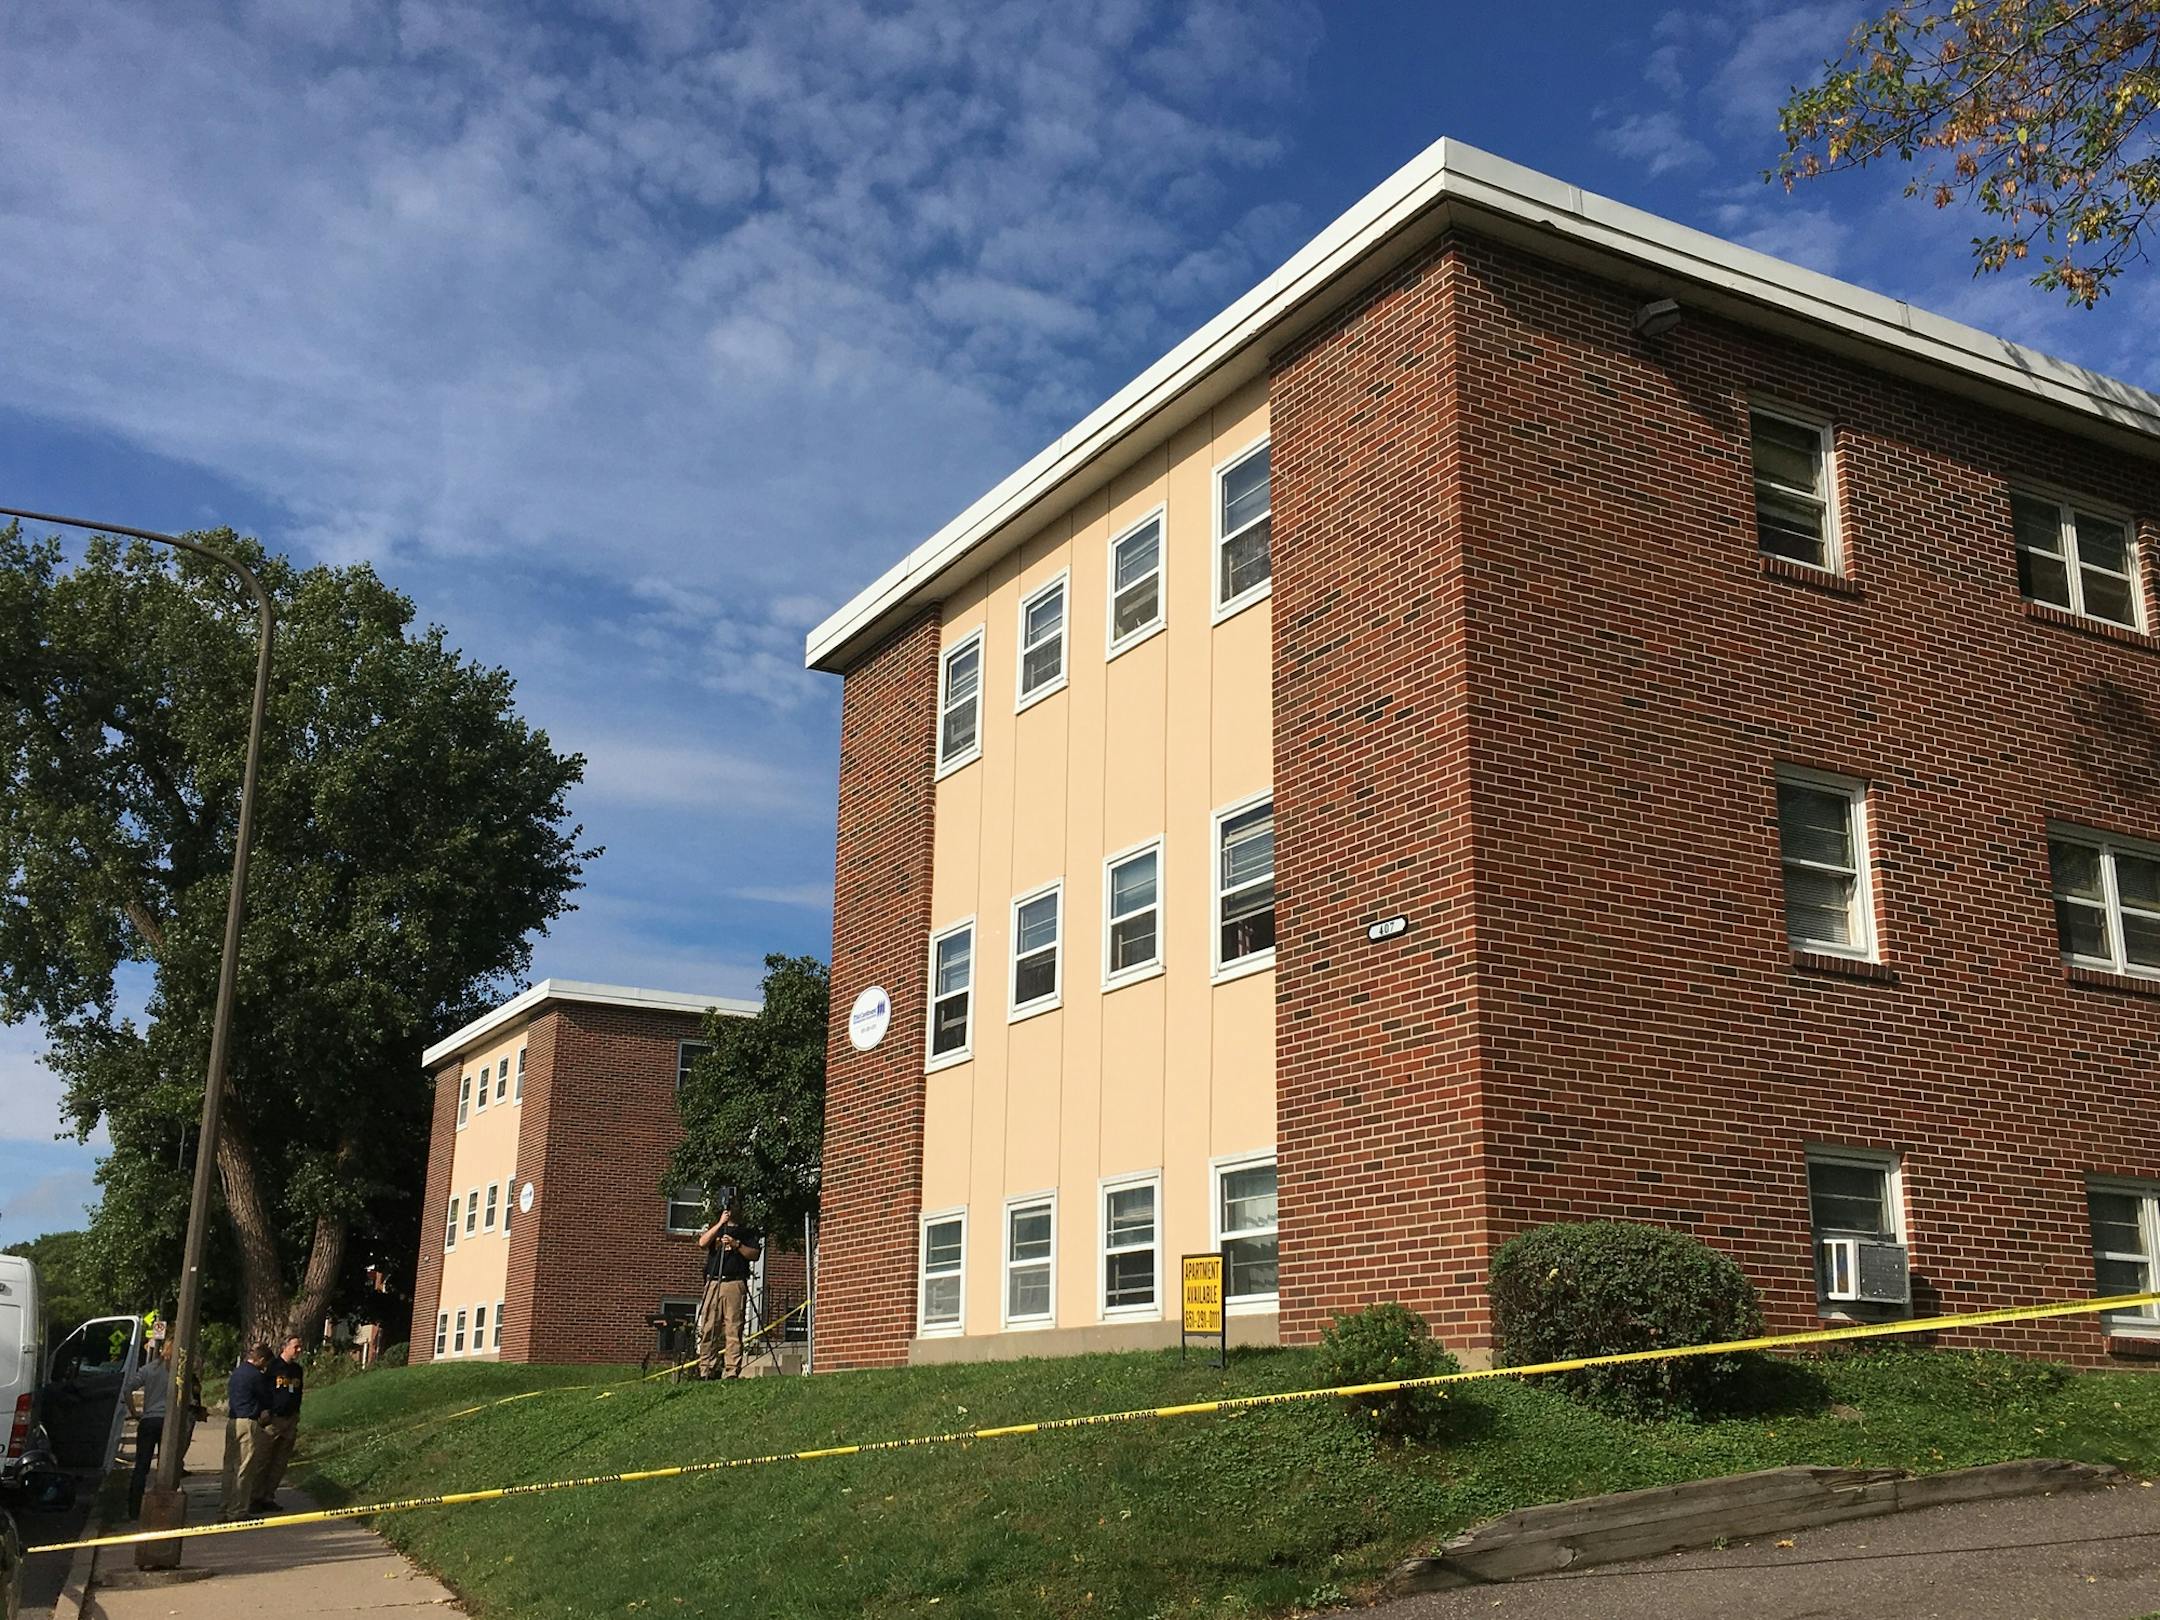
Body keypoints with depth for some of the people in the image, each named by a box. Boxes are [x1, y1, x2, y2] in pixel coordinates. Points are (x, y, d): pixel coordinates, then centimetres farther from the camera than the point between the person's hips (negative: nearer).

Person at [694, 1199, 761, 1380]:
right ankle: (705, 1370, -1)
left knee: (733, 1330, -8)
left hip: (735, 1283, -2)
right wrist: (720, 1223, -6)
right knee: (708, 1329, -3)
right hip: (713, 1282, 2)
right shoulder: (714, 1228, 21)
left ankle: (733, 1371, -11)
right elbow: (702, 1243, 1)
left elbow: (754, 1255, 4)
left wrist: (736, 1244, -11)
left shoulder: (747, 1231, 15)